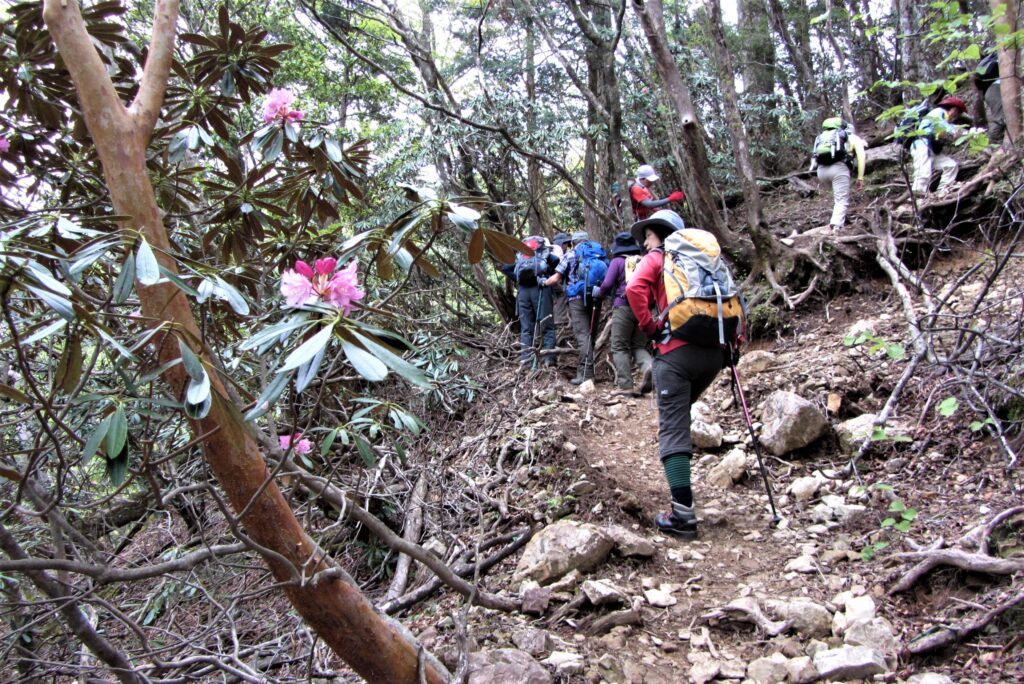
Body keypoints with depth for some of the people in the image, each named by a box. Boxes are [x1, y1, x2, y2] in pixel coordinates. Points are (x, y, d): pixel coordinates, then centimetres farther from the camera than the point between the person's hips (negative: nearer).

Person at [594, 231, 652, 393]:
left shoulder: (618, 261, 3)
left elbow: (607, 285, -5)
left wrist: (598, 294, 14)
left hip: (623, 307, -4)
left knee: (620, 347, 3)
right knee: (639, 346, 14)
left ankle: (626, 386, -5)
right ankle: (648, 367, -16)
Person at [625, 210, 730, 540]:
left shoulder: (656, 258, 7)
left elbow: (635, 289, -13)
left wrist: (650, 328, -5)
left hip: (675, 350, -6)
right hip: (713, 351, 6)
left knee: (673, 429, -4)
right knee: (680, 413, 21)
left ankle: (683, 515, -11)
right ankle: (683, 508, 19)